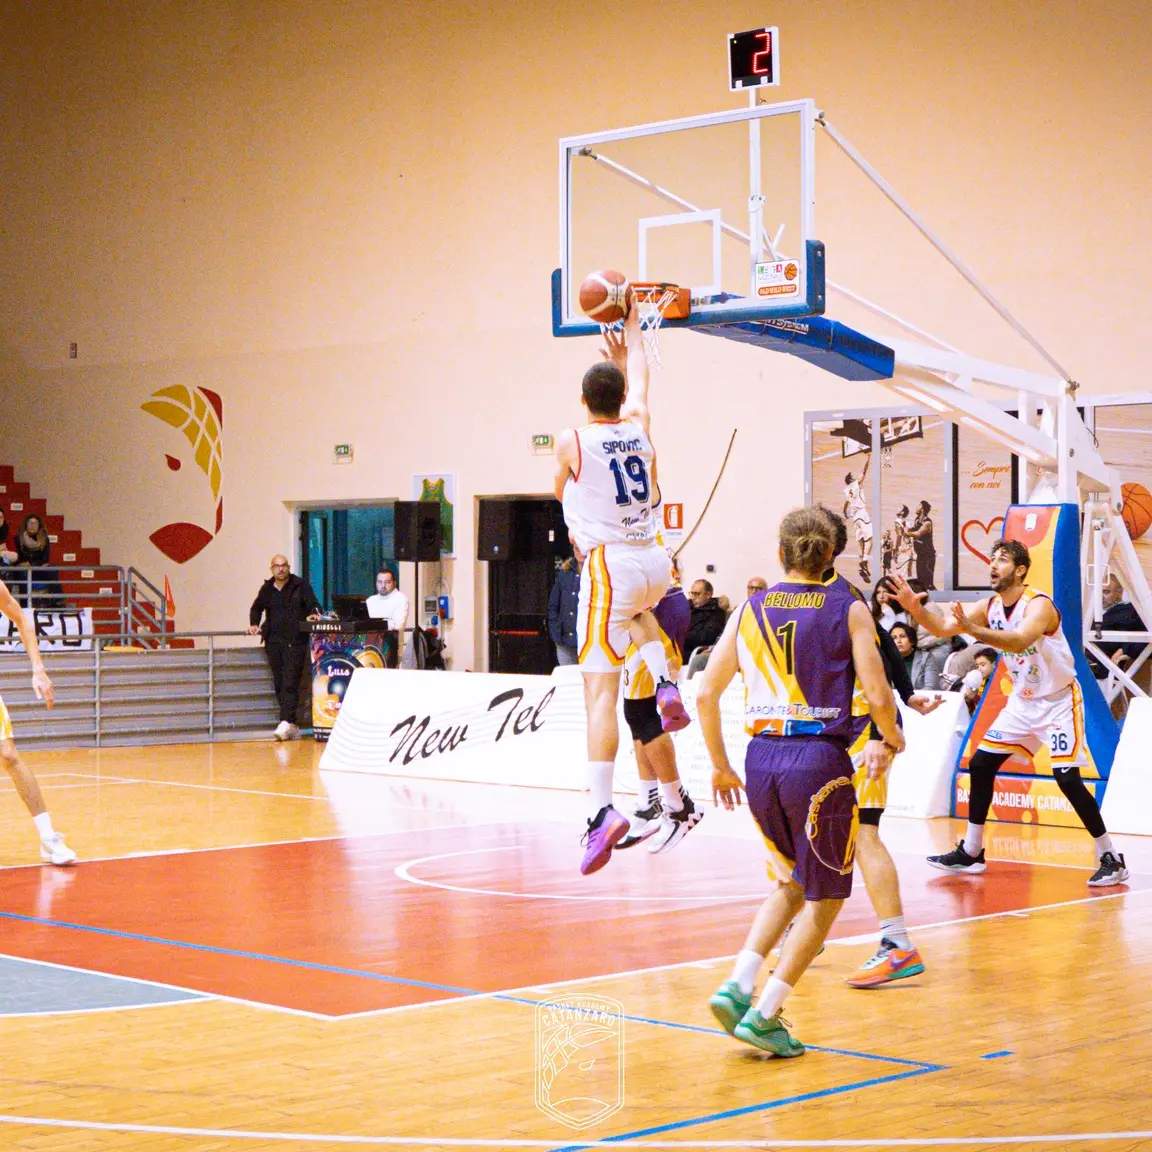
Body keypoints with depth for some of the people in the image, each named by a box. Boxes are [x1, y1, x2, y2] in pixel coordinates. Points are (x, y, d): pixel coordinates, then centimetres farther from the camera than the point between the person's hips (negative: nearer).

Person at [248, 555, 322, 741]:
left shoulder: (300, 586, 3)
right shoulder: (267, 589, 14)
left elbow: (313, 604, -1)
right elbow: (256, 608, 26)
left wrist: (314, 614, -22)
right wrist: (254, 624, 9)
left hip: (295, 641, -5)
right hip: (273, 641, 5)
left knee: (290, 682, -13)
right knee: (279, 684, 5)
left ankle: (285, 722, -19)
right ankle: (292, 725, 11)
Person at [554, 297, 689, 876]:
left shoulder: (572, 441, -4)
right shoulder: (639, 428, 8)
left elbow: (561, 490, 18)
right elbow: (639, 380, 30)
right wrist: (630, 327, 44)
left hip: (610, 565, -5)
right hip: (655, 561, 5)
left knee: (600, 691, -10)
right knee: (638, 608, 42)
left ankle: (602, 809, -21)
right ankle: (667, 687, 19)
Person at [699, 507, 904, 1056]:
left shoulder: (750, 609, 9)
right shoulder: (848, 609, 0)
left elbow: (706, 693, 7)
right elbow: (877, 697, -6)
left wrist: (720, 766, 18)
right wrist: (893, 738, 15)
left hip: (761, 758, 4)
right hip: (819, 759, -4)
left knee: (792, 882, 24)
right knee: (824, 898, 11)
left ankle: (737, 985, 8)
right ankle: (764, 1016, 4)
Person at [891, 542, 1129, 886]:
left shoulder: (1039, 604, -24)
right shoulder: (989, 606, -2)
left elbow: (1020, 641, -43)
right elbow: (943, 628, -6)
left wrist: (973, 629, -55)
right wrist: (914, 607, -24)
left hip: (1058, 703, -8)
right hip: (1022, 701, 8)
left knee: (1067, 778, -16)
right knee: (980, 765, 4)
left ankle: (1110, 859, -5)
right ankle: (970, 852, 15)